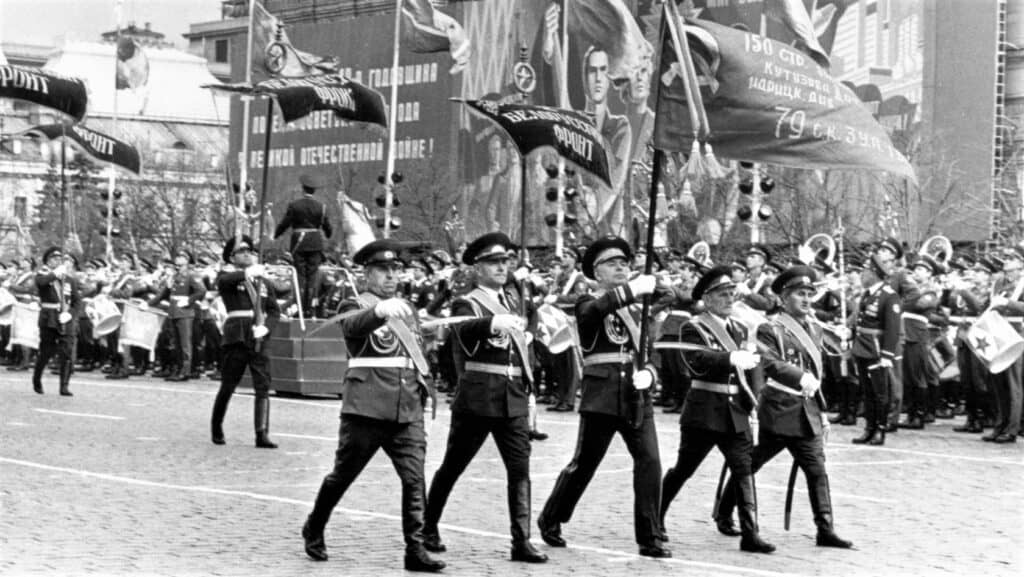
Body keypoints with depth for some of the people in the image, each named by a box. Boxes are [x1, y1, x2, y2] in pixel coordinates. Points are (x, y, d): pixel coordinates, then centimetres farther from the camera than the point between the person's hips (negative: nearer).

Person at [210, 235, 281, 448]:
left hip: (258, 338, 4)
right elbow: (223, 281, -19)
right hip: (236, 335, -4)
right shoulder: (227, 276, 7)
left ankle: (262, 435, -8)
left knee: (263, 387, -6)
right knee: (228, 386, 2)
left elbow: (274, 310, 14)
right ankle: (216, 429, 21)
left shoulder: (262, 280, 19)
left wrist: (265, 328, -3)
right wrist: (249, 272, -24)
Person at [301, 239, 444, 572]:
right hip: (366, 408, -5)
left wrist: (422, 386, 14)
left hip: (408, 410, 5)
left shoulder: (406, 309, 18)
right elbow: (353, 325, -26)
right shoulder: (355, 306, -1)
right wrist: (380, 310, -47)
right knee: (342, 475, 7)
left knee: (414, 479, -6)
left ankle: (415, 549, -4)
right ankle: (314, 530, 29)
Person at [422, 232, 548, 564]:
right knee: (452, 467, 7)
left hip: (514, 397, 5)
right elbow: (465, 329, -29)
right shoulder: (467, 304, -5)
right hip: (477, 398, -5)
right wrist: (494, 323, -50)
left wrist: (527, 382, 17)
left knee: (520, 468, -6)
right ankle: (428, 529, 23)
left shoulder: (512, 299, 16)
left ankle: (521, 541, -7)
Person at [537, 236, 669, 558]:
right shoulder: (589, 305, 1)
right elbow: (593, 310, -25)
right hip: (602, 396, -4)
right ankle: (550, 520, 27)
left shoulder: (636, 311, 17)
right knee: (584, 464, 5)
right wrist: (633, 288, -33)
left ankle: (650, 538, -5)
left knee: (649, 461, -9)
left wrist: (647, 373, -6)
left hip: (636, 398, 4)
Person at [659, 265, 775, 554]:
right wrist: (733, 358, -34)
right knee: (683, 469, 6)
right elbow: (698, 361, -24)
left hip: (736, 411, 5)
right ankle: (654, 519, 24)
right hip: (704, 411, -5)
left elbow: (749, 368, 17)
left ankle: (750, 533, -6)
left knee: (745, 470, -4)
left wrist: (752, 405, 7)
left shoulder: (739, 330, 14)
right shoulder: (694, 328, -7)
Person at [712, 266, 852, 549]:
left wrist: (822, 411, 19)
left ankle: (825, 529, -2)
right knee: (749, 463, 5)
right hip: (778, 409, -6)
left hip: (807, 411, 6)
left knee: (817, 469, -1)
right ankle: (724, 514, 21)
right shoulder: (771, 329, -8)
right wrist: (801, 378, -37)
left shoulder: (815, 329, 15)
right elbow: (770, 363, -25)